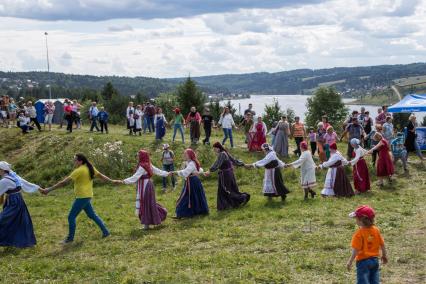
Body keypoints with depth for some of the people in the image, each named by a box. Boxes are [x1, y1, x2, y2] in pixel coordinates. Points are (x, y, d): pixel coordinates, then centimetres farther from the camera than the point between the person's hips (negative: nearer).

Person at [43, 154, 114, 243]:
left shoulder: (79, 171, -18)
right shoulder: (90, 168, 6)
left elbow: (64, 182, -20)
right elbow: (101, 175, 15)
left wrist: (49, 189, -17)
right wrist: (112, 181, 30)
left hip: (82, 197, -9)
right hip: (87, 196, 9)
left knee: (71, 217, 1)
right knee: (92, 215, 20)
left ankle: (70, 238, 10)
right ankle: (105, 232, 22)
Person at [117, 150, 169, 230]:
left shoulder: (142, 167, -19)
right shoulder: (148, 165, 7)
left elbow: (135, 177, -25)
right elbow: (158, 171, 15)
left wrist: (123, 181, -31)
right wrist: (167, 173, 29)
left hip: (144, 187, -9)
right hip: (148, 185, 9)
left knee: (144, 204, -1)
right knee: (150, 203, 19)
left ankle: (146, 224, 6)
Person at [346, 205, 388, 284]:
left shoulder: (359, 233, -20)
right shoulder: (376, 230, -2)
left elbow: (356, 250, -21)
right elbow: (382, 245, 5)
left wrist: (350, 262, -15)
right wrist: (384, 256, 20)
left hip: (363, 261, -6)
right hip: (375, 260, 7)